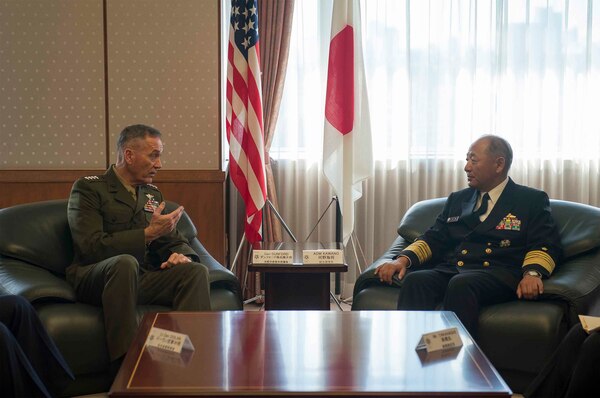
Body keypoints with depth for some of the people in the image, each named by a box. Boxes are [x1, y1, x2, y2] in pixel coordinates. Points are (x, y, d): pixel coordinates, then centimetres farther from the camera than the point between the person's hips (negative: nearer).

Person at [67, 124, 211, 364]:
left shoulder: (153, 194, 19)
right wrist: (149, 233, -16)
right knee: (125, 262, -38)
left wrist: (182, 255, -6)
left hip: (143, 280, 6)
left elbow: (174, 241, 20)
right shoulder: (88, 189, -1)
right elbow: (92, 247, -13)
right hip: (94, 280, -5)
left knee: (196, 270, -21)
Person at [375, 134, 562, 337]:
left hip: (498, 273, -4)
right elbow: (434, 239, 20)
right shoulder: (457, 199, 27)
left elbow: (546, 244, 3)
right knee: (415, 280, -29)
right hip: (449, 270, 4)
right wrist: (404, 258, 0)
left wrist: (533, 273, -18)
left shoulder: (532, 200, 14)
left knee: (460, 284, -37)